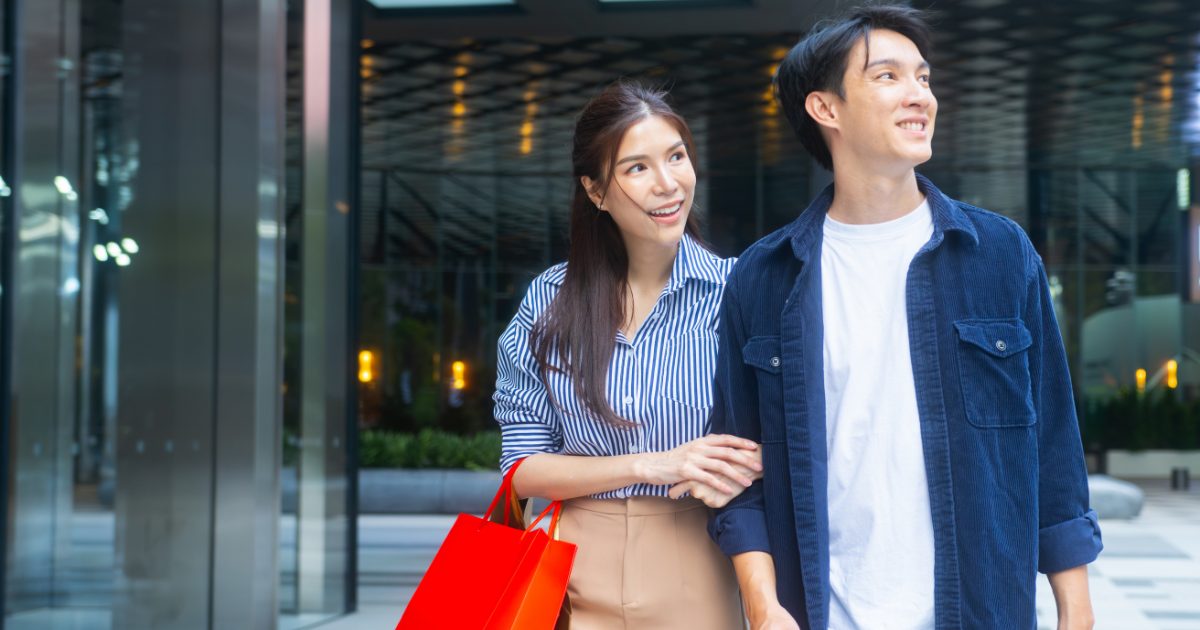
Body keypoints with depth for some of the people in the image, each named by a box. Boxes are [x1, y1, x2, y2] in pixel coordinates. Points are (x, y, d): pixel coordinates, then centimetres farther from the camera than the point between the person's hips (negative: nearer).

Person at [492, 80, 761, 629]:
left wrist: (735, 474, -21)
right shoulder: (548, 301, 0)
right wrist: (654, 466, -16)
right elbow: (522, 468, -3)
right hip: (576, 578, 1)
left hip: (693, 580, 0)